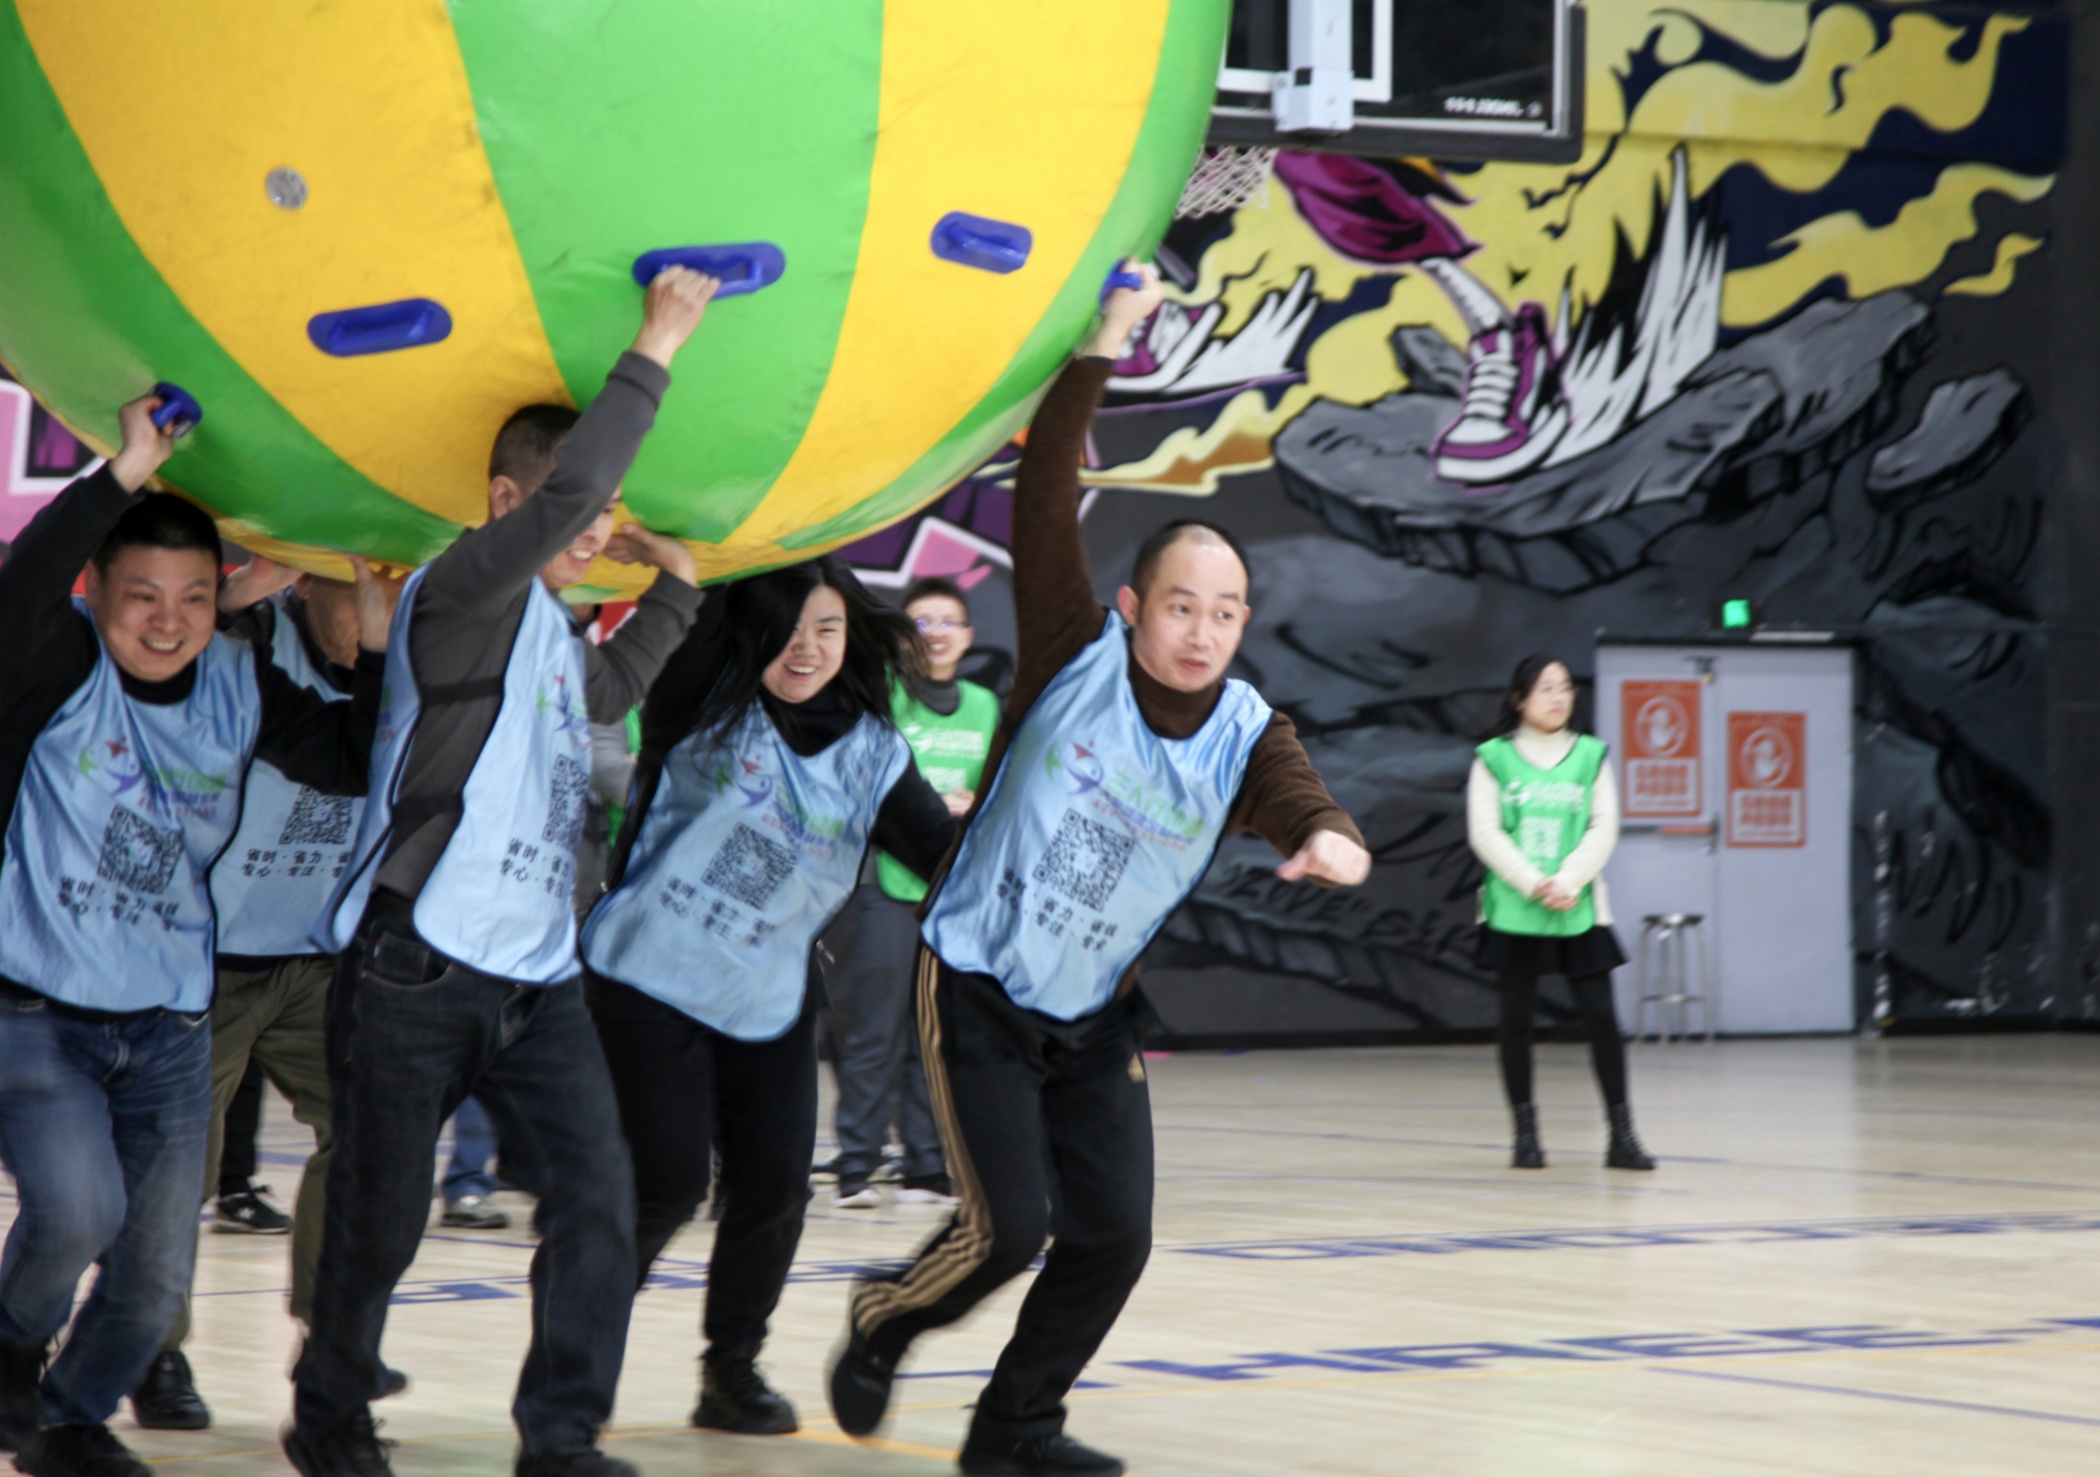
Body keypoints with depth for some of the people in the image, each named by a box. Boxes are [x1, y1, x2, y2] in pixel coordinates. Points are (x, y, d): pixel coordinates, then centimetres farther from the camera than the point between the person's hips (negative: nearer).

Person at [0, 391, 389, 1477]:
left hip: (169, 1028, 5)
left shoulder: (239, 690, 3)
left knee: (155, 1275, 8)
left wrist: (377, 645, -8)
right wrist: (126, 477, -38)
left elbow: (355, 764, 4)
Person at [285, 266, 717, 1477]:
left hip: (538, 979, 7)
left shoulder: (554, 635, 17)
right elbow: (565, 495, -26)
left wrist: (673, 582, 30)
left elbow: (603, 692, 41)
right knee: (382, 1216, 5)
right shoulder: (464, 596, -8)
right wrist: (655, 352, -24)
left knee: (599, 1198, -7)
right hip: (419, 969, -7)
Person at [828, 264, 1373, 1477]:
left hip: (1095, 1020, 4)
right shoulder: (1077, 657, -16)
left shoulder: (1247, 738, -10)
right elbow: (1046, 499, -24)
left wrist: (1333, 848, -52)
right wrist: (1105, 349, -28)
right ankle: (882, 1325, 20)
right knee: (1009, 1226, -12)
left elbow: (1311, 813, -28)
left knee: (1115, 1237, -2)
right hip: (980, 995, -4)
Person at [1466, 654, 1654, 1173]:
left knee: (1601, 1015, -4)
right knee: (1517, 1018, 3)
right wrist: (1533, 885, -13)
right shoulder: (1494, 758, 3)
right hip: (1513, 910, -1)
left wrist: (1568, 882, -11)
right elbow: (1485, 833, -3)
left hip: (1579, 910, 1)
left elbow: (1604, 829, 3)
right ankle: (1525, 1133, 11)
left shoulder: (1592, 756, 8)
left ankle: (1621, 1135, -2)